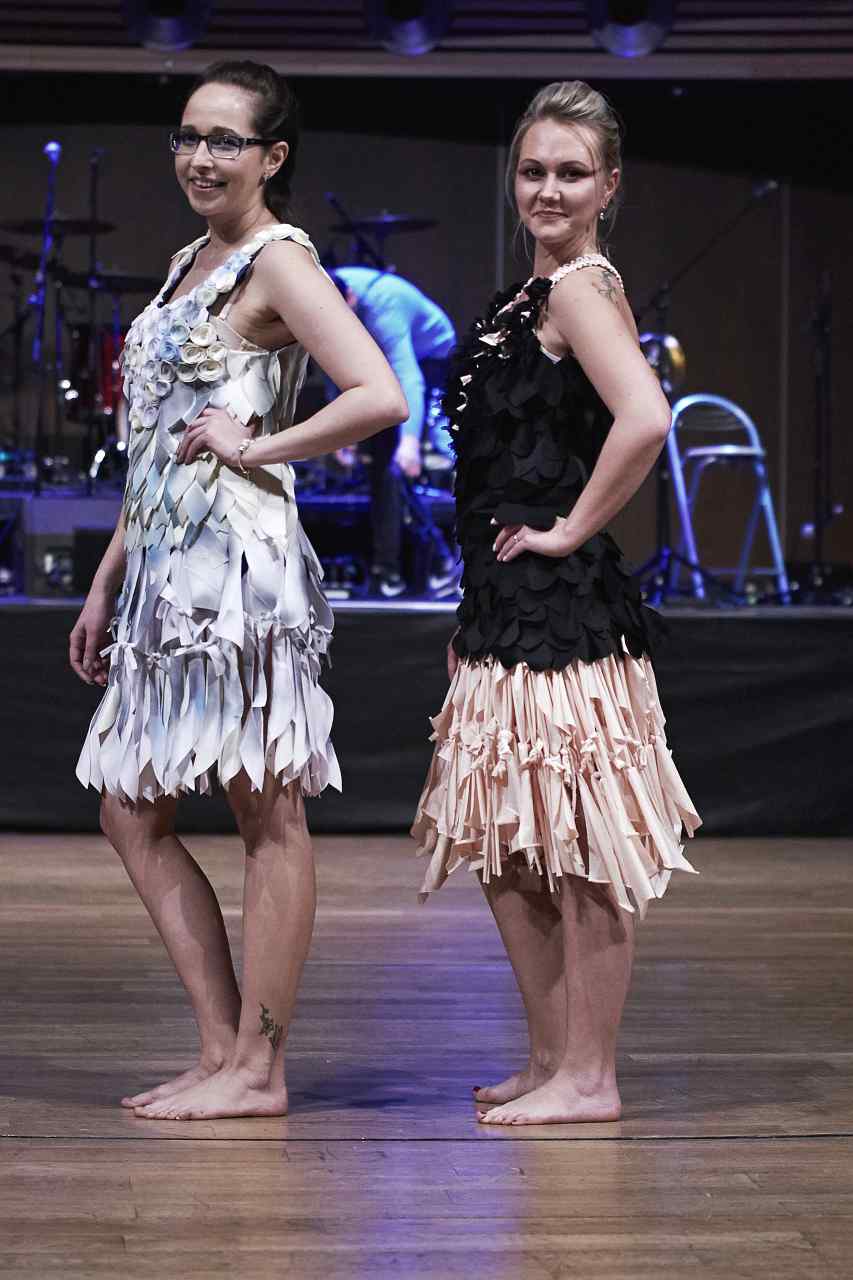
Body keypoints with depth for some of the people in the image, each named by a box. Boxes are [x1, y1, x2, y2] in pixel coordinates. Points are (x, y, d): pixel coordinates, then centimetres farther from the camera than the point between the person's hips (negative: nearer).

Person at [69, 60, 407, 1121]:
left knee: (267, 814, -2)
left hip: (240, 564, -10)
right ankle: (223, 1047, 14)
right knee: (132, 812, 10)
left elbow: (380, 396, -21)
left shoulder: (279, 260, -7)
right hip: (166, 571, 10)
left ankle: (258, 1070, 3)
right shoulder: (191, 262, 19)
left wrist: (255, 445, -13)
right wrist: (106, 584, 21)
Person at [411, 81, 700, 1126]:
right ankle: (551, 1057, 25)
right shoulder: (536, 291, 16)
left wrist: (572, 530, -18)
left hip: (564, 605, -10)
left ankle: (589, 1078, 5)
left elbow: (645, 419, -29)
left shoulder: (581, 287, -12)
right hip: (511, 605, 10)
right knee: (505, 843, 15)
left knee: (577, 844, -3)